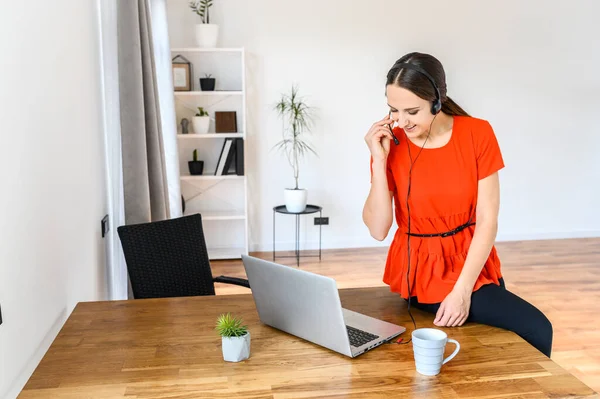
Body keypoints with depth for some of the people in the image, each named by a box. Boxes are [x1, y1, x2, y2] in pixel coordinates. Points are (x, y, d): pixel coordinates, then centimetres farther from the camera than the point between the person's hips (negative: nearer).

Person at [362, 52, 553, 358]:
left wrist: (462, 290, -17)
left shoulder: (478, 134, -7)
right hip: (420, 272, -3)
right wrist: (379, 160, -20)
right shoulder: (388, 144, -8)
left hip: (472, 267, 3)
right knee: (535, 331, -17)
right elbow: (378, 229, -13)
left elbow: (487, 220, -9)